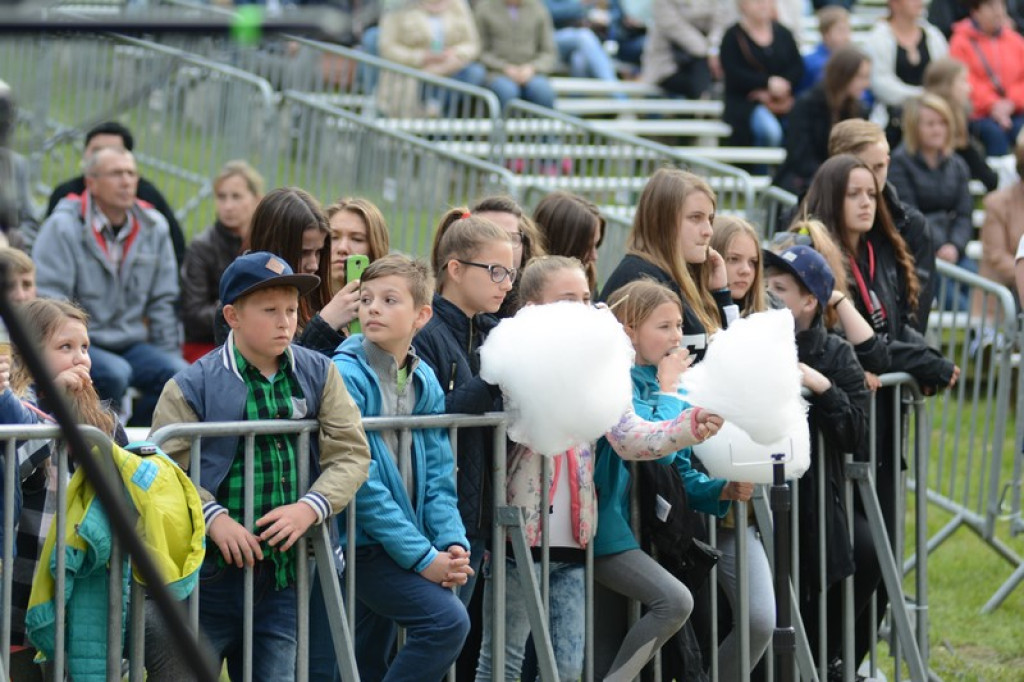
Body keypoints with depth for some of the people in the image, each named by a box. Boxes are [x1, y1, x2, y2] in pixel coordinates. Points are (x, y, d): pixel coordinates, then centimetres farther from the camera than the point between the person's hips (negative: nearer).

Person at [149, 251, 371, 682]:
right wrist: (213, 518, -25)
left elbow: (352, 453, 1)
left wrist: (310, 508, -15)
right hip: (210, 574, -4)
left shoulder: (318, 375, 6)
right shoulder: (193, 386, -6)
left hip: (282, 577, 4)